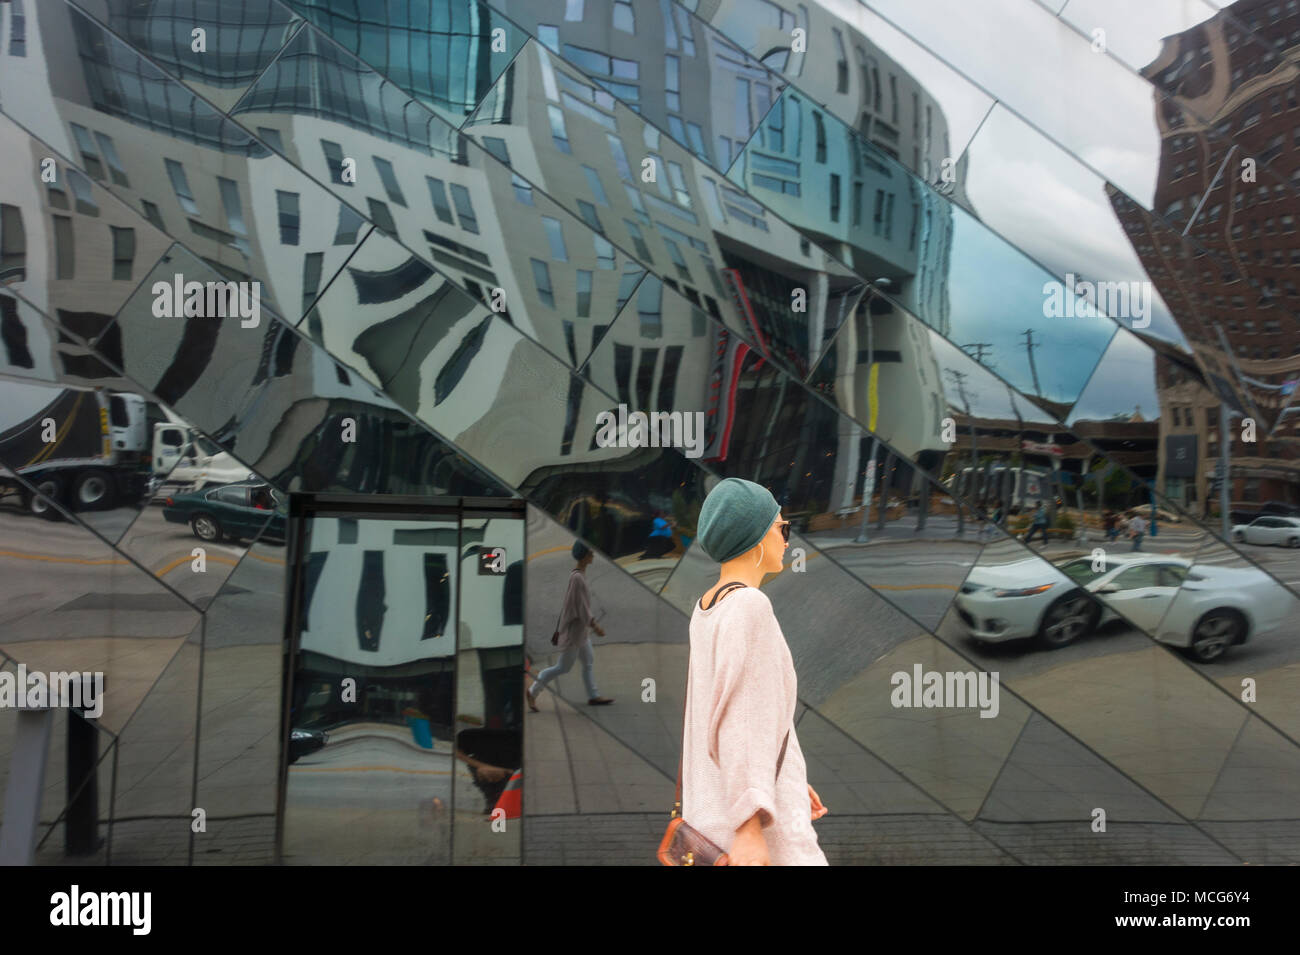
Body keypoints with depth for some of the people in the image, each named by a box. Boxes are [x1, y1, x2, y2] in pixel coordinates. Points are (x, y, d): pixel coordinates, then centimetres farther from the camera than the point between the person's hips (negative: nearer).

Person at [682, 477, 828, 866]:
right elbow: (741, 724, -23)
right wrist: (749, 827, -26)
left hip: (717, 804, 10)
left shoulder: (706, 609, 12)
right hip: (746, 815, -10)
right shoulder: (748, 605, -17)